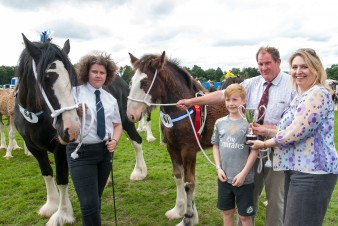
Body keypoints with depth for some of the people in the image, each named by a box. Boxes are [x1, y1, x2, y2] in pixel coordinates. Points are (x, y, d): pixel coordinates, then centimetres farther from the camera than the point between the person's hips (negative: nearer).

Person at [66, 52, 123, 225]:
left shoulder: (110, 99, 9)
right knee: (89, 203, -6)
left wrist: (115, 140, -4)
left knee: (97, 199, 18)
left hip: (105, 151, 5)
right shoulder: (75, 92, -5)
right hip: (81, 152, -4)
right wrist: (76, 113, -26)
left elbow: (117, 124, 15)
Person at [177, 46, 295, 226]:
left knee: (275, 198, 11)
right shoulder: (252, 84, 3)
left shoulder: (292, 86, -7)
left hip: (277, 150, -3)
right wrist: (192, 101, -13)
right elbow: (222, 95, -5)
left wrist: (270, 130, -25)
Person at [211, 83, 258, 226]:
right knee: (227, 211, 18)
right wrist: (218, 168, -2)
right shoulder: (220, 122, 3)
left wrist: (243, 173, -14)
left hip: (244, 179, -4)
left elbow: (254, 150, -10)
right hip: (224, 177, 4)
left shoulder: (249, 123, -9)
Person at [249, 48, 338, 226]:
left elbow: (296, 132, -22)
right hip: (298, 169, 10)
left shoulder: (317, 94, -16)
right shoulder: (302, 96, 17)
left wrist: (264, 144, -9)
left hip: (312, 171, -10)